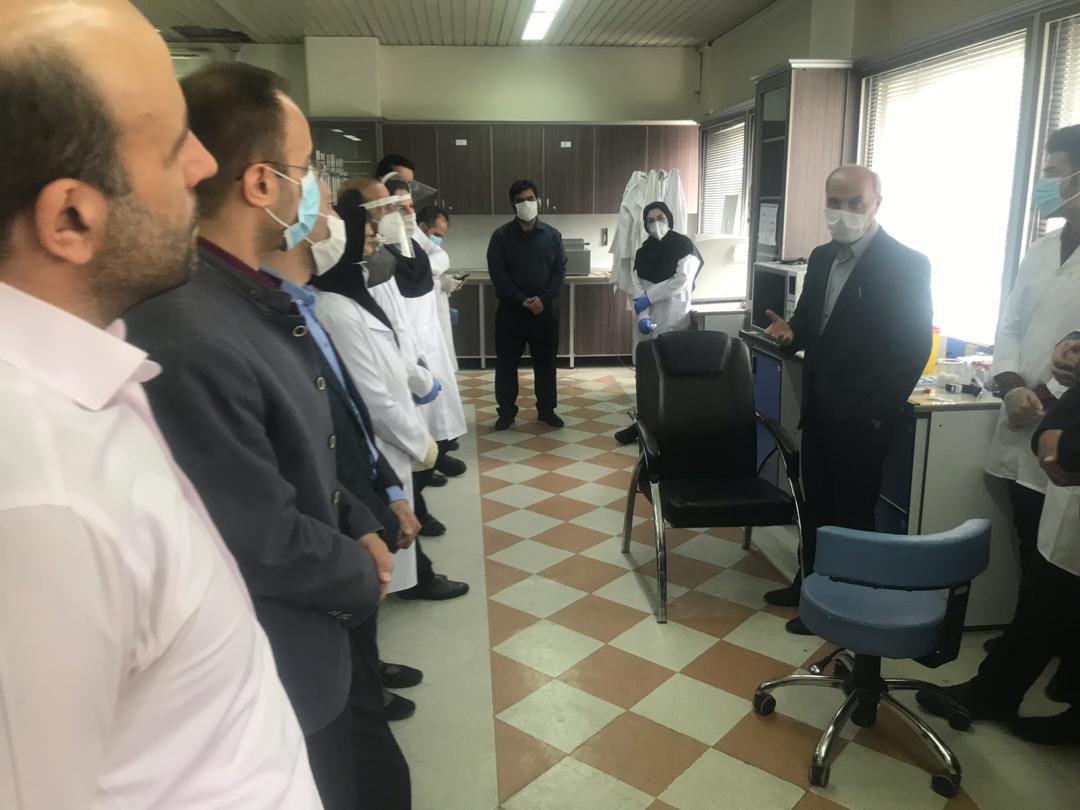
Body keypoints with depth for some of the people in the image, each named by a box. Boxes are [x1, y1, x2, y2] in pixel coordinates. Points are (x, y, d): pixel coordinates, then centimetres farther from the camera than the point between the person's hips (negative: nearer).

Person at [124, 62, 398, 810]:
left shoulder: (259, 299, 0)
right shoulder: (189, 340, -33)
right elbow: (266, 543, -26)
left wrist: (362, 526, -1)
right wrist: (362, 576, -9)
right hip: (271, 672, -9)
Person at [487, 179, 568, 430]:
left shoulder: (552, 235, 5)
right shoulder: (501, 236, -2)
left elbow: (560, 270, 1)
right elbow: (497, 273, -8)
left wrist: (543, 299, -13)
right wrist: (522, 300, -15)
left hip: (545, 308, 1)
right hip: (511, 309, -1)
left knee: (546, 361, 8)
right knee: (507, 362, 4)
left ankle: (547, 410, 21)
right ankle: (507, 411, 16)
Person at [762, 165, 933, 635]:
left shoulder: (907, 264, -12)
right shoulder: (821, 258, 9)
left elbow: (915, 348, -14)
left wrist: (877, 414, -16)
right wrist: (790, 332, -7)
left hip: (861, 417, -7)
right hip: (819, 409, 7)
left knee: (851, 512, 6)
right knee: (816, 503, 17)